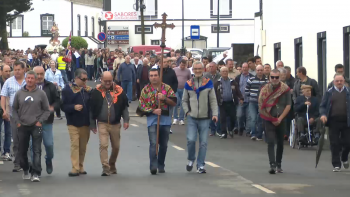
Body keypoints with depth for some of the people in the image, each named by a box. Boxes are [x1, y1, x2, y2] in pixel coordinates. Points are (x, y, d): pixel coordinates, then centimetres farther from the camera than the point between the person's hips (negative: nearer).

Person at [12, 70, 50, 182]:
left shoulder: (41, 93, 0)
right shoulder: (19, 93, 5)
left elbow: (46, 110, 5)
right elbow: (14, 109, 12)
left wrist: (40, 121, -7)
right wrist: (17, 122, 0)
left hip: (36, 126, -2)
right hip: (22, 127, 2)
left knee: (37, 151, -9)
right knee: (22, 151, 10)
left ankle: (35, 173, -12)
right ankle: (25, 170, 28)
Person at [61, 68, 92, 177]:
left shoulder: (88, 89, 7)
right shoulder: (68, 89, -5)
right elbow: (63, 106, -8)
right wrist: (74, 107, -24)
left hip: (86, 123, 4)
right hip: (73, 123, -4)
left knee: (83, 146, 9)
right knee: (75, 145, -9)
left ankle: (80, 167, 18)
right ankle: (75, 168, -10)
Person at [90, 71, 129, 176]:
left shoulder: (119, 91, 1)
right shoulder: (96, 92, -2)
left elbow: (124, 107, 8)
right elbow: (92, 109, 4)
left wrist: (126, 120, -2)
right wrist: (92, 124, 4)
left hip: (115, 124, 2)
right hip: (102, 123, -2)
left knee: (116, 146, 11)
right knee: (103, 145, -16)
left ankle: (112, 165, 33)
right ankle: (105, 168, -15)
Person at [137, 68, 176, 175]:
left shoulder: (167, 88, 5)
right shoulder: (146, 90, 4)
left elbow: (174, 102, 1)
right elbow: (141, 106, 2)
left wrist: (164, 98, -16)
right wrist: (153, 111, -11)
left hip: (165, 119, 2)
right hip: (152, 119, -2)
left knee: (164, 144, 9)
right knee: (153, 143, -14)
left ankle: (161, 166, 22)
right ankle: (153, 166, -16)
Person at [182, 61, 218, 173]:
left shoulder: (208, 83, 2)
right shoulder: (188, 84, 6)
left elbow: (213, 100, 3)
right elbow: (184, 100, 15)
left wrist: (215, 114, -8)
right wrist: (187, 111, 0)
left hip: (205, 118, 0)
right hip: (192, 118, 0)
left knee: (203, 142, 0)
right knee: (191, 140, -11)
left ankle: (200, 165, 9)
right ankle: (191, 160, 14)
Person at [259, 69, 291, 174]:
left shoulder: (285, 89, -1)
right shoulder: (265, 89, -1)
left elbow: (288, 105, 0)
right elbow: (261, 105, -3)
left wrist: (280, 118, -7)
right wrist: (272, 119, -7)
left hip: (281, 120, 1)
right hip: (269, 120, -1)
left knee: (280, 143, 10)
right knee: (271, 142, -11)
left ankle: (279, 165, 22)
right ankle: (272, 165, -18)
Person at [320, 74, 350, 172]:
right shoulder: (329, 93, 6)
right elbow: (322, 106, 6)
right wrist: (323, 114, -13)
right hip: (334, 121, 0)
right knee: (335, 144, 1)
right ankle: (336, 165, 8)